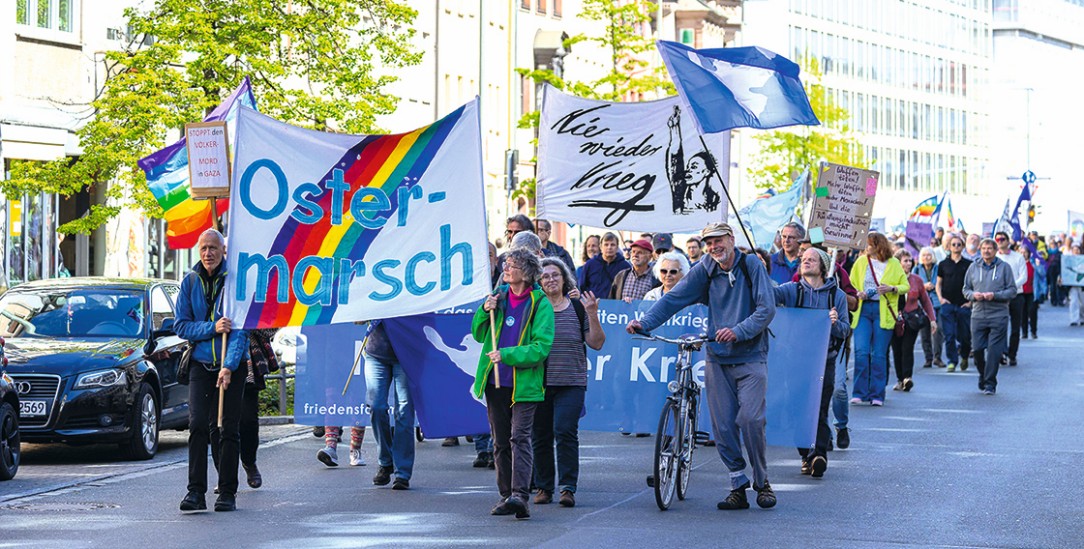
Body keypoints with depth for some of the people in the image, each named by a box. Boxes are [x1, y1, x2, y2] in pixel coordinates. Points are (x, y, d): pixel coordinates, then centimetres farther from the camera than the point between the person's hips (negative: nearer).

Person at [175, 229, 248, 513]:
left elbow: (241, 328, -11)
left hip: (232, 365, -2)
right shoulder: (191, 281, 4)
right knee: (198, 425, -8)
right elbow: (181, 325, 4)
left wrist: (229, 366, -21)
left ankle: (227, 493, 7)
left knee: (229, 428, 1)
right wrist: (212, 328, -14)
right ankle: (195, 491, -8)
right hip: (201, 364, 2)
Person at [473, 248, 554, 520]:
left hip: (524, 383, -6)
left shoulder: (540, 304, -6)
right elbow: (479, 335, 17)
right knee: (500, 441, 9)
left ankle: (519, 495, -25)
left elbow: (541, 347, -12)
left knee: (520, 437, -16)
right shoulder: (499, 296, 12)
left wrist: (507, 355, -19)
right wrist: (485, 311, -1)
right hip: (495, 383, 6)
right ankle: (506, 495, 17)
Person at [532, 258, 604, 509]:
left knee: (565, 432, -12)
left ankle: (567, 488, -10)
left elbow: (596, 343, 4)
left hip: (571, 384, -1)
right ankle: (543, 487, 16)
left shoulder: (578, 307, 7)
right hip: (538, 382, 1)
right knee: (540, 436, 5)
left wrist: (592, 315, -9)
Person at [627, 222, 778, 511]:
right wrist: (645, 322, -13)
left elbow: (767, 308, -10)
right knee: (722, 426, 0)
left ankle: (762, 482, 2)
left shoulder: (752, 267, -4)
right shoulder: (704, 270, 5)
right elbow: (674, 298, 1)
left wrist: (738, 331, -24)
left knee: (750, 419, -14)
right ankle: (738, 487, 9)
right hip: (717, 358, 4)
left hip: (750, 358, -3)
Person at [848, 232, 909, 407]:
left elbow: (906, 286, 8)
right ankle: (859, 393, -3)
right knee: (861, 351, -9)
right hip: (863, 309, 1)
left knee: (879, 354, 0)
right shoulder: (861, 262, 10)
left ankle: (877, 395, 6)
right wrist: (857, 294, -5)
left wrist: (892, 288, -11)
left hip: (883, 312, -1)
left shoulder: (893, 264, 5)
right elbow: (851, 285, 16)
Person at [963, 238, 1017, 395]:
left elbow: (1012, 291, 0)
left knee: (994, 351, -5)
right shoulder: (973, 267, 10)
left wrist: (995, 295, -14)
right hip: (978, 315, 3)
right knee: (977, 348, 1)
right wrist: (973, 295, -7)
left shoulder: (1004, 267, 2)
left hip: (998, 315, -3)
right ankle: (983, 375, 26)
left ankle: (990, 383, 2)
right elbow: (966, 289, 15)